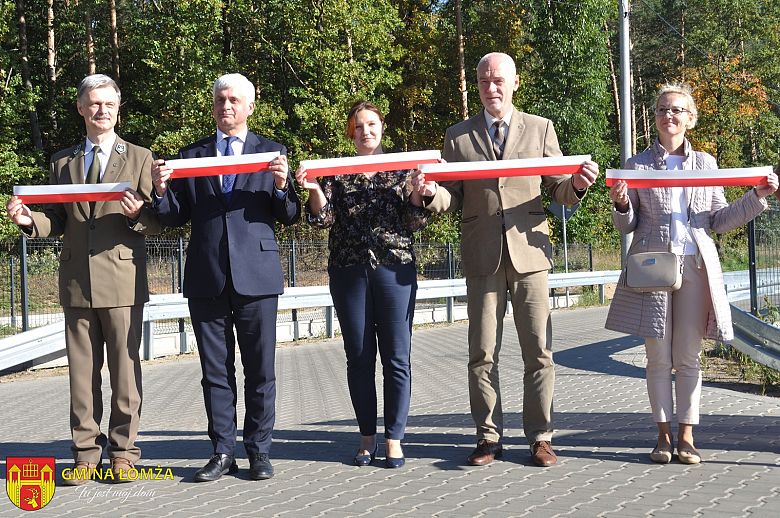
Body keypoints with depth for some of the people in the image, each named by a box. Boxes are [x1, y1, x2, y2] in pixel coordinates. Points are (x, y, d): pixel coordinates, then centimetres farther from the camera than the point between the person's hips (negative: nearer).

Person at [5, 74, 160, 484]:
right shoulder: (62, 161, 16)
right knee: (81, 370, 6)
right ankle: (86, 452, 13)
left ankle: (123, 451, 10)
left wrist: (138, 214, -19)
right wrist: (29, 220, -5)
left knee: (125, 368, 0)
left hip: (123, 280, -3)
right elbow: (57, 222, 15)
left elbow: (156, 222, 3)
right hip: (77, 281, 3)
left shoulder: (138, 157, 7)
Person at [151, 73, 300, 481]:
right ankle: (222, 451, 15)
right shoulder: (190, 155, 12)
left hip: (256, 274, -2)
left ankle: (259, 451, 13)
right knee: (215, 370, 7)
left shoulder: (272, 152, 7)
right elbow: (176, 217, 9)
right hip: (207, 278, 2)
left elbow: (289, 217, 3)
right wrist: (161, 190, -10)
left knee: (260, 370, 3)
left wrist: (281, 186, -16)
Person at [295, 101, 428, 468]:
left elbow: (416, 222, 4)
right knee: (359, 358, 4)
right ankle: (367, 436, 14)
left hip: (395, 269, -1)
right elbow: (324, 219, 3)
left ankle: (394, 438, 6)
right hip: (349, 270, 1)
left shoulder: (402, 167, 9)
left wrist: (416, 189, -13)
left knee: (397, 357, -2)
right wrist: (313, 189, -14)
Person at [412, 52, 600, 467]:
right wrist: (431, 192, -13)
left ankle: (540, 437, 9)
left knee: (539, 352, 0)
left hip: (528, 251, 0)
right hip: (482, 257, 1)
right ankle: (488, 437, 13)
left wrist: (578, 184, -13)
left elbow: (558, 190, 9)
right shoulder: (457, 136, 11)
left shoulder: (540, 129, 10)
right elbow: (453, 200, 9)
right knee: (482, 354, 4)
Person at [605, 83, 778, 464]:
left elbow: (719, 221, 12)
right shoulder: (637, 165, 7)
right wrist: (621, 205, -13)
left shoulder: (706, 163, 12)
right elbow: (627, 226, 8)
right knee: (658, 357, 2)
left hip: (696, 265, 1)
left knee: (688, 357, 3)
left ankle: (686, 436, 10)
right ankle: (664, 435, 10)